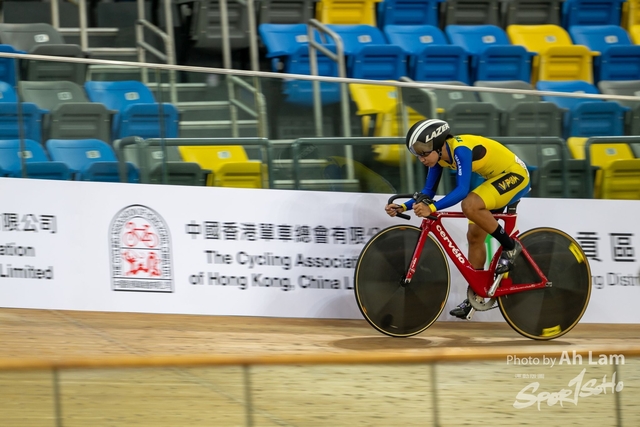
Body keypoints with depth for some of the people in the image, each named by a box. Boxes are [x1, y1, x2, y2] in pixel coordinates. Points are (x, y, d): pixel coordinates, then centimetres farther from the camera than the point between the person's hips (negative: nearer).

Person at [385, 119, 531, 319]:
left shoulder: (460, 149, -31)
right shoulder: (438, 155, -5)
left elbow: (462, 190, -40)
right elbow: (429, 191, 2)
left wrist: (431, 208, -50)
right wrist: (403, 207, -12)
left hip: (515, 175, -9)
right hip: (495, 178, 9)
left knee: (470, 205, -31)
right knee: (474, 236, 8)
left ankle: (510, 246, -12)